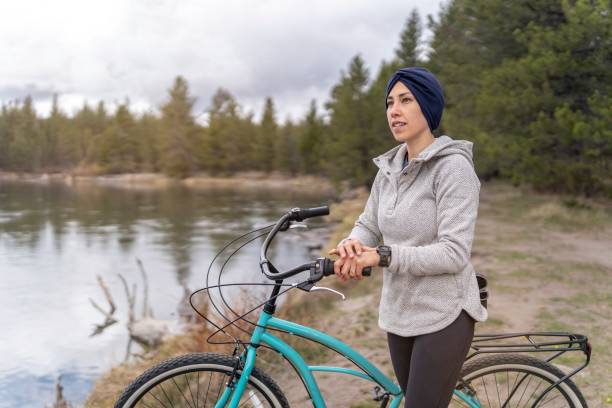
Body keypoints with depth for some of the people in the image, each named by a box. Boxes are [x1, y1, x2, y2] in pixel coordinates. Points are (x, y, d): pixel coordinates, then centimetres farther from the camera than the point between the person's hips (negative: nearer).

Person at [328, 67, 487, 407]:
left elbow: (454, 253, -22)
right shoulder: (390, 169, 5)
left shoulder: (454, 167, -16)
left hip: (443, 317, -7)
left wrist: (382, 256, -26)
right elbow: (369, 225, 10)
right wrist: (352, 245, -13)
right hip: (399, 313, 7)